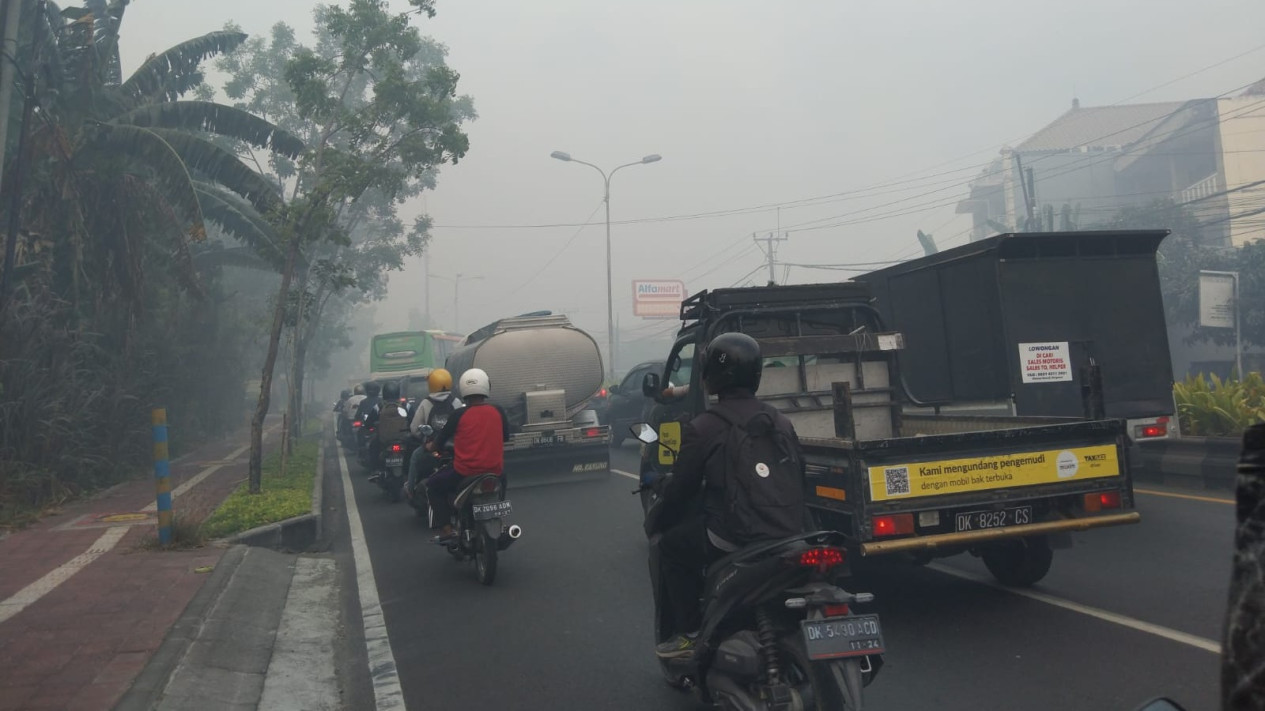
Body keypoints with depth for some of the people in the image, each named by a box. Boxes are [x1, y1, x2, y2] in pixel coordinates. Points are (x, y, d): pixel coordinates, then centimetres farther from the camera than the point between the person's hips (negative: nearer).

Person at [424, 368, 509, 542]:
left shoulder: (459, 415, -8)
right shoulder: (498, 411, -1)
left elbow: (441, 440, 2)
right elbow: (506, 436, 15)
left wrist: (435, 447, 25)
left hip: (465, 472, -3)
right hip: (494, 471, 3)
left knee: (433, 485, 20)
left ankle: (447, 528, 8)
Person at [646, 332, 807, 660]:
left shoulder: (703, 428, -8)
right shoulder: (781, 422, 9)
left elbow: (681, 488, -2)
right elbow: (800, 477, 17)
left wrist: (653, 522, 16)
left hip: (734, 540, -6)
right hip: (790, 538, 6)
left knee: (672, 546, 18)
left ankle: (689, 634, 15)